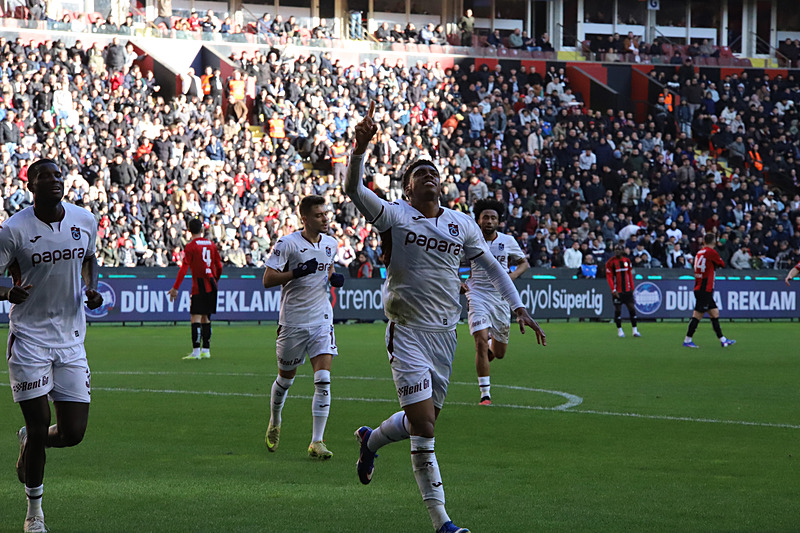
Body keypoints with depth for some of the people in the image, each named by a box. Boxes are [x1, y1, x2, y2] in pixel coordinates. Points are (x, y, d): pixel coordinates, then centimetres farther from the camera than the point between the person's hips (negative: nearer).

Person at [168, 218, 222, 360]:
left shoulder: (191, 247, -7)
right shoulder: (211, 245, 10)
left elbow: (184, 268, -12)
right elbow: (219, 267, 15)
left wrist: (175, 288, -10)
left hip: (199, 286, -6)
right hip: (211, 286, 6)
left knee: (195, 317, -8)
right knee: (205, 318, 13)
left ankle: (196, 351, -14)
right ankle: (206, 350, 15)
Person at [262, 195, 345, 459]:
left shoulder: (330, 243, 7)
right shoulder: (287, 244, -11)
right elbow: (267, 280, -13)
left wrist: (334, 277, 4)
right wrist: (298, 272, -24)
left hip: (322, 320, 3)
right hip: (293, 321, -3)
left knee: (323, 379, -12)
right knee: (286, 378, 12)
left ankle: (316, 442, -10)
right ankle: (274, 424, 41)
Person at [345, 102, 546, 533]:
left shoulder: (462, 225, 8)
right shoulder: (393, 216, -5)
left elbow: (490, 265, 19)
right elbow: (354, 189, -20)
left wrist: (518, 308, 12)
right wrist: (361, 147, -37)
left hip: (445, 331, 5)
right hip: (407, 331, -5)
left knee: (423, 420, 13)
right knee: (423, 425, -11)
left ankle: (371, 440, 46)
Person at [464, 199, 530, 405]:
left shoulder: (507, 241, 3)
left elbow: (524, 262, 15)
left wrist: (513, 275, -6)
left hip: (501, 297, 3)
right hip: (478, 296, -3)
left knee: (499, 353, 9)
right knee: (481, 343, -19)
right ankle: (485, 394, -14)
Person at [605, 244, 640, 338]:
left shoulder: (627, 261, 7)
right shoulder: (610, 263, -6)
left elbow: (630, 275, 15)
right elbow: (609, 277, -7)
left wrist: (632, 287, 12)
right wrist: (613, 290, -14)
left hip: (627, 290, 3)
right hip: (617, 291, -3)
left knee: (632, 309, 0)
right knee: (618, 310, 2)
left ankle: (635, 330, 4)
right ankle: (619, 330, 14)